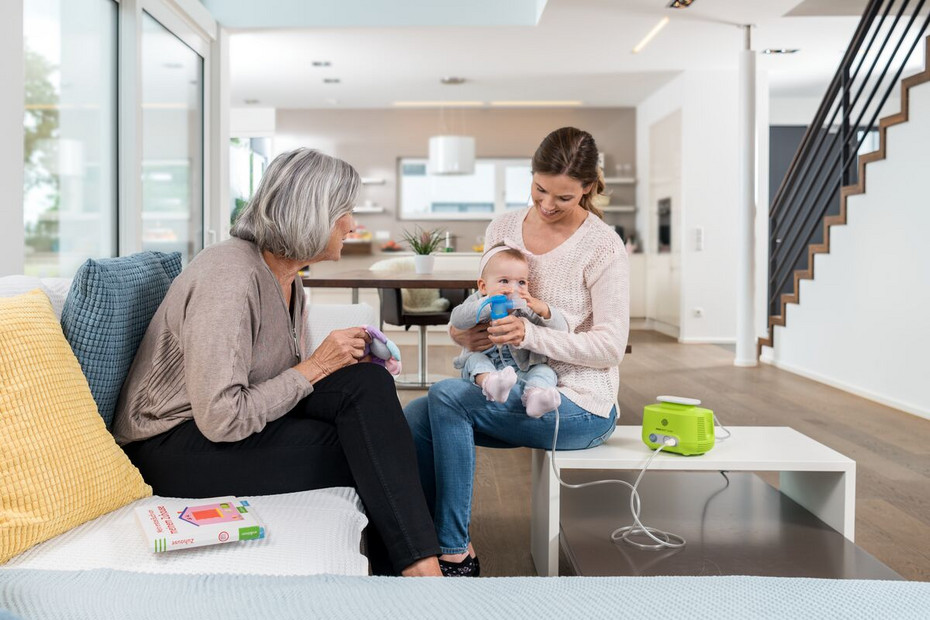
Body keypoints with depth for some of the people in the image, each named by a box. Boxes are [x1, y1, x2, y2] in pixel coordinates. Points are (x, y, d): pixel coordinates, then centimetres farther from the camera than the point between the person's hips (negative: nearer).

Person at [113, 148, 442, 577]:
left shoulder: (286, 279, 5)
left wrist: (345, 361, -5)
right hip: (173, 446, -8)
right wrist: (315, 367, -19)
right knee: (368, 449, -20)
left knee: (369, 384, -15)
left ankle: (418, 563, -12)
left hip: (239, 421, 8)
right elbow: (222, 420, -27)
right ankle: (418, 568, -4)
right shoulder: (229, 277, -23)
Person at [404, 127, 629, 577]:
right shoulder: (503, 228, 6)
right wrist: (463, 331, -10)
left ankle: (456, 553, -10)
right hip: (512, 388, 6)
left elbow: (611, 346, -15)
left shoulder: (602, 246, -10)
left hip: (579, 404, -6)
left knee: (445, 397, -25)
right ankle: (431, 542, 3)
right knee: (410, 420, -16)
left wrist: (530, 334, -27)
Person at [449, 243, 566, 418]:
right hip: (483, 370, -1)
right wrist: (488, 304, -25)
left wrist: (544, 310, -23)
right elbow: (457, 319, -16)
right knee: (475, 359, -28)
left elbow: (561, 330, -3)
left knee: (545, 370, -21)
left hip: (521, 371, 1)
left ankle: (534, 395, -50)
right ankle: (490, 383, -56)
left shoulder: (528, 308, 6)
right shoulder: (478, 302, 5)